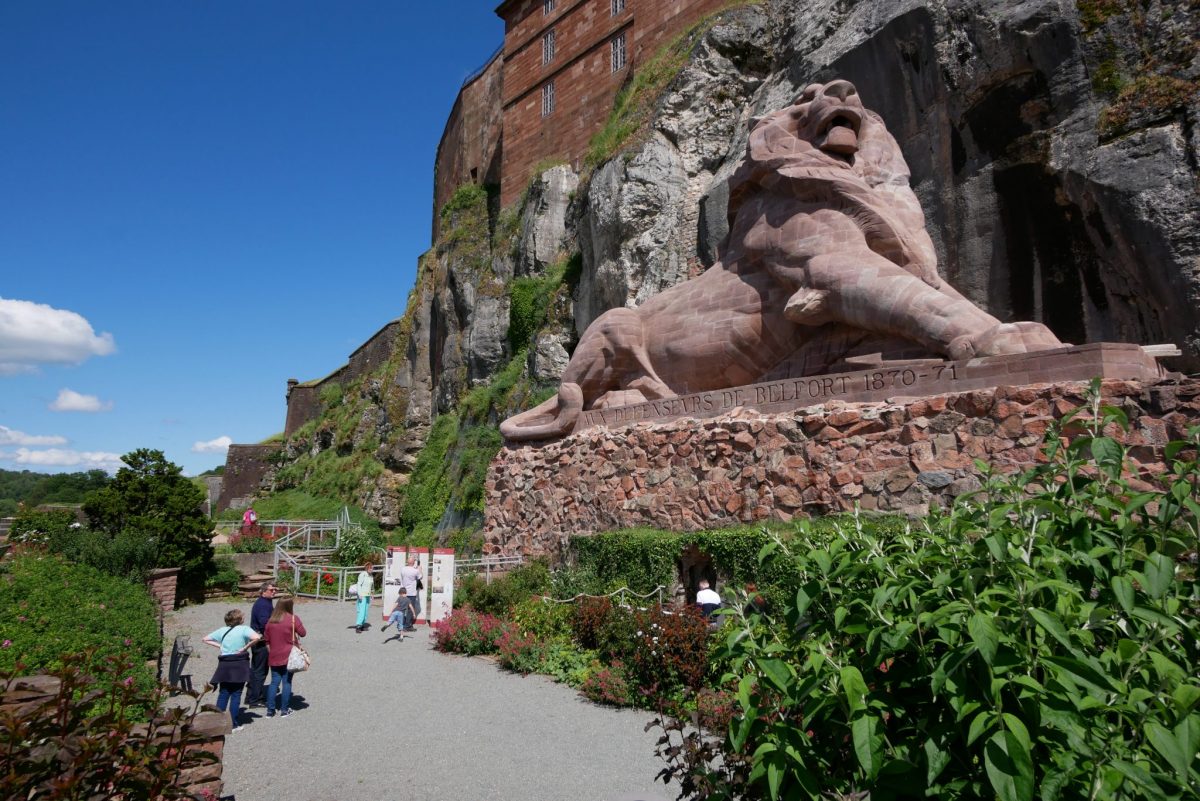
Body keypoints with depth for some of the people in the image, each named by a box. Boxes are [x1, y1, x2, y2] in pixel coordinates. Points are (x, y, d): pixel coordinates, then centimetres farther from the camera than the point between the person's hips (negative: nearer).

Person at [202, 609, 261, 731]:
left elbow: (206, 639, 17)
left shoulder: (222, 631, 7)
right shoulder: (244, 629, -9)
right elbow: (256, 637, -26)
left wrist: (219, 646, 10)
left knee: (223, 694, 12)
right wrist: (245, 647, -12)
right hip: (239, 665, -4)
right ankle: (233, 724, 5)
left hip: (224, 664, 4)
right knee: (236, 695, 3)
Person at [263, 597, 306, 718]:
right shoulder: (293, 619, -11)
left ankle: (270, 710, 12)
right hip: (289, 657, -4)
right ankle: (284, 710, 9)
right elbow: (303, 633, -5)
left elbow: (267, 640, 9)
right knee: (287, 682, 4)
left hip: (274, 657, 4)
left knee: (274, 682, 12)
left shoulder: (271, 621, 3)